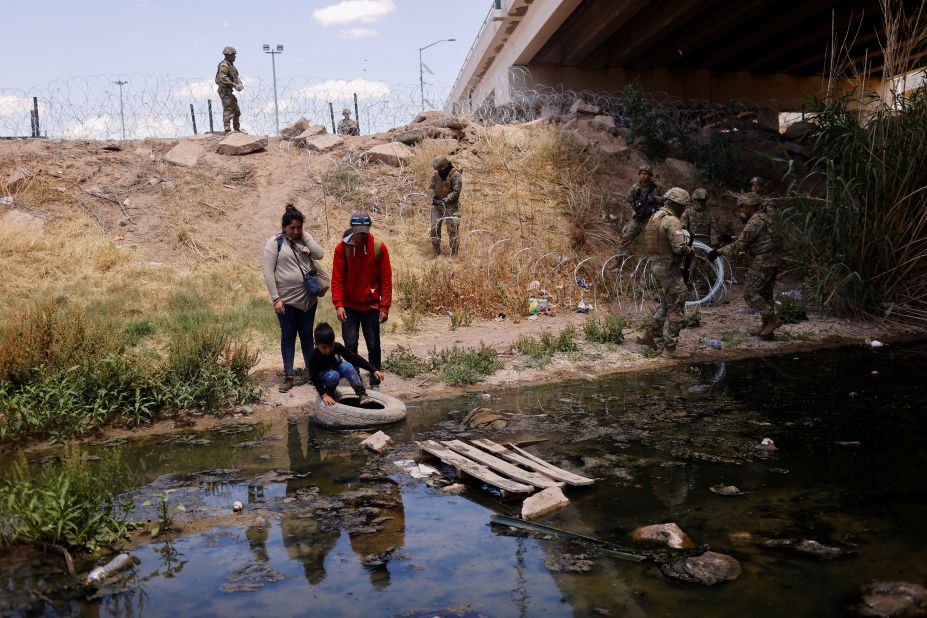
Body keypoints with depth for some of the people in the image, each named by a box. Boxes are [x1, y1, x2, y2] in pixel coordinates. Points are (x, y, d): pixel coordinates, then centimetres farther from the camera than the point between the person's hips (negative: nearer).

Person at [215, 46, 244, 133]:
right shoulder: (224, 65, -15)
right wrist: (234, 85, -26)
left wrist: (239, 83, 2)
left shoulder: (231, 65, 17)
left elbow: (235, 77, 22)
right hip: (225, 90, -10)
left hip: (230, 91, 10)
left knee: (236, 111, 14)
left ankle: (237, 129, 21)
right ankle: (227, 130, -11)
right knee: (228, 110, -11)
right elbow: (223, 78, -26)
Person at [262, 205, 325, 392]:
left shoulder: (304, 240, 8)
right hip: (287, 299, -4)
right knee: (288, 337, 6)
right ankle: (288, 375, 14)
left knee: (307, 335, 13)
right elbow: (268, 273, -9)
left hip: (308, 298, 4)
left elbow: (319, 254, -7)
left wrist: (305, 236, -8)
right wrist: (275, 299, -14)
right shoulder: (275, 242, -6)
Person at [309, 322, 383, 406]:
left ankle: (361, 393, -24)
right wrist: (324, 395, -41)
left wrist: (373, 370, -28)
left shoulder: (337, 347, -23)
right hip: (323, 376, -3)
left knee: (348, 367, -29)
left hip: (336, 368, 3)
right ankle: (329, 392, -7)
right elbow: (314, 377, -31)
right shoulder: (314, 357, -31)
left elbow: (354, 358, -24)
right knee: (334, 375, -36)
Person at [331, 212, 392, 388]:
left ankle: (375, 383, 17)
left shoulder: (379, 248, -6)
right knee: (350, 344, -1)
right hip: (349, 306, 0)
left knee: (374, 346, 5)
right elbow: (337, 278, -5)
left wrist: (385, 307, -7)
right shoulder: (342, 248, -5)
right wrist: (338, 304, -14)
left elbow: (386, 279, -4)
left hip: (371, 306, 0)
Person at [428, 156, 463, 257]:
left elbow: (456, 191, -17)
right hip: (437, 204, 6)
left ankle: (454, 254, -1)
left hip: (451, 205, -6)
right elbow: (431, 187, 9)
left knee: (452, 229, -6)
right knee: (434, 227, 4)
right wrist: (433, 197, -10)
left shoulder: (455, 175, -14)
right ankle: (437, 252, 16)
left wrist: (445, 200, -23)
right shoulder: (437, 174, 5)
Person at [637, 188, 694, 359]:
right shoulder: (672, 221, -18)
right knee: (676, 309, -1)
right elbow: (679, 247, -26)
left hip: (656, 266, 9)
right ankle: (670, 348, 2)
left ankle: (649, 334, 22)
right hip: (669, 268, -9)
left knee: (666, 305, 23)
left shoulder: (655, 217, 11)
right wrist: (689, 249, -4)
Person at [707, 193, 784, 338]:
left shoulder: (755, 222, -16)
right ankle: (766, 327, 18)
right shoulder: (764, 218, 16)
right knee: (765, 293, 14)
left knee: (750, 293, -7)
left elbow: (740, 244, -20)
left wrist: (719, 252, -16)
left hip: (762, 263, -10)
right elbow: (746, 241, 21)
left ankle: (772, 319, -6)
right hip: (772, 262, 10)